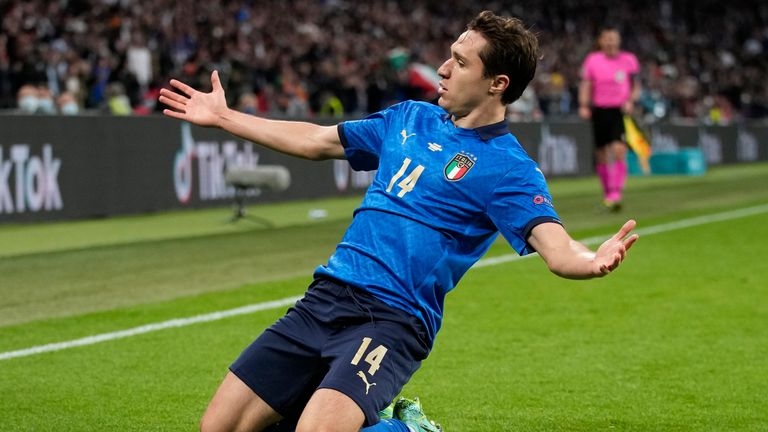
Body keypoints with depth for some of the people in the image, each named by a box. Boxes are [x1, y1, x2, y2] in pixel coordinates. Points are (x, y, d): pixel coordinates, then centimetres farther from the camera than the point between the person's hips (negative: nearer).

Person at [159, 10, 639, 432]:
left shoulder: (508, 167, -7)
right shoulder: (410, 118, 14)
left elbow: (554, 245, -23)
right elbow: (317, 140, 26)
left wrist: (591, 261, -47)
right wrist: (223, 116, 30)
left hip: (393, 322, -7)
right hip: (325, 299, 7)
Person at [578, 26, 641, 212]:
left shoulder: (629, 60, 3)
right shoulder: (592, 60, 4)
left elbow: (636, 87, 9)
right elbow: (585, 86, 6)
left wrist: (630, 101, -10)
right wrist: (584, 106, -9)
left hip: (621, 112, -2)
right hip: (600, 111, 2)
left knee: (619, 150, -18)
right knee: (601, 156, 7)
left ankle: (616, 194, -20)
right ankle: (607, 193, 25)